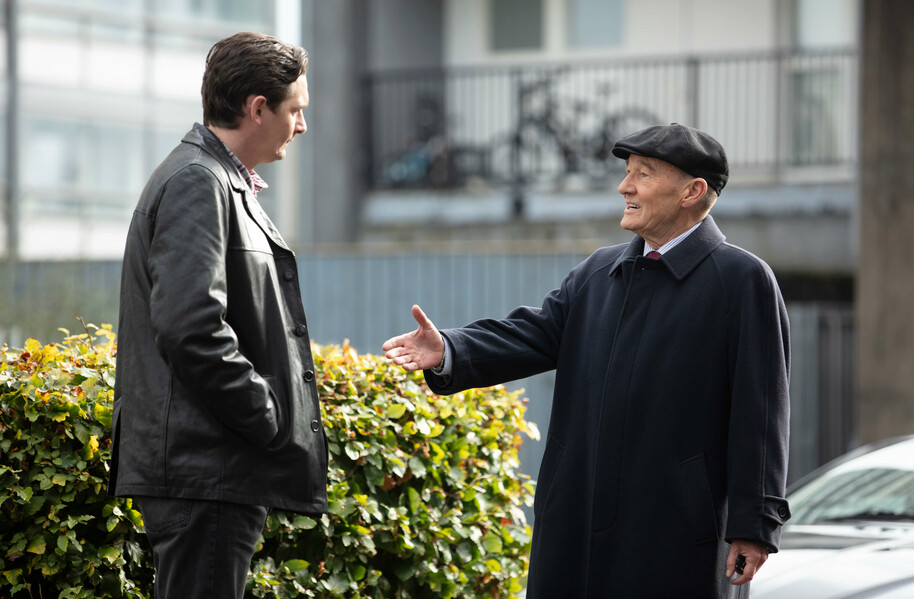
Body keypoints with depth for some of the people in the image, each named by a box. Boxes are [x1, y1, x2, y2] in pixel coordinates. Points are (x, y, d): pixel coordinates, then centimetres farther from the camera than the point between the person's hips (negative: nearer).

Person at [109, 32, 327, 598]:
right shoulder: (196, 182, -13)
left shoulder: (224, 183, 21)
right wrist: (268, 419, -17)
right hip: (203, 472, -11)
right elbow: (191, 328, -24)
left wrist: (270, 418, 16)